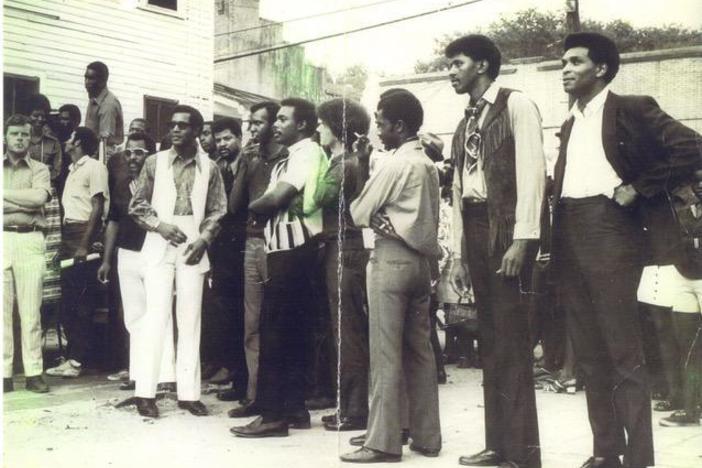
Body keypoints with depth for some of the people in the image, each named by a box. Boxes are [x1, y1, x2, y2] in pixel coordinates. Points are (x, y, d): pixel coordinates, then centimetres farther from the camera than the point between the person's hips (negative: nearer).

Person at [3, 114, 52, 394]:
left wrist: (6, 193, -6)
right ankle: (5, 374, 3)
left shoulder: (39, 170, 11)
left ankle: (33, 373, 4)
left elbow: (39, 197, -10)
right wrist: (26, 202, -8)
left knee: (31, 311, 0)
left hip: (30, 241, -1)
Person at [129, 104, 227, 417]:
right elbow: (137, 205, 6)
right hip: (159, 248, -1)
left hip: (192, 250, 1)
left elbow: (217, 211, 7)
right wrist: (159, 225, -10)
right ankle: (146, 391, -1)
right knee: (157, 316, -7)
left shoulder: (209, 168, 5)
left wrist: (203, 239, -8)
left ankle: (188, 392, 9)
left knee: (190, 321, 3)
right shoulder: (154, 163, 5)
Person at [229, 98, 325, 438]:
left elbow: (277, 197, -17)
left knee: (276, 330, -9)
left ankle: (273, 414, -5)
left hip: (293, 250, -10)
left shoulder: (308, 151, -9)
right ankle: (294, 408, 16)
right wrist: (259, 213, -3)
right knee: (291, 330, 10)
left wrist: (252, 206, 0)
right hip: (284, 249, 10)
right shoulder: (288, 160, 22)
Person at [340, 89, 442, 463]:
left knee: (386, 353, -6)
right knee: (420, 351, 9)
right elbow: (417, 213, 12)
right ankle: (425, 436, 13)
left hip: (391, 257, -8)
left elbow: (359, 214, -6)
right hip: (421, 258, 8)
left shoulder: (394, 163, -10)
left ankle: (383, 441, -4)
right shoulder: (428, 165, 14)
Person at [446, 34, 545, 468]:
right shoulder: (465, 123, 20)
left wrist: (522, 239, -19)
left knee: (512, 339, -7)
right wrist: (459, 253, 14)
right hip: (474, 228, 8)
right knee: (490, 339, 9)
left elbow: (532, 171, -12)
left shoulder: (516, 104, -2)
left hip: (505, 226, -8)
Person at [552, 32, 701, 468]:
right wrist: (555, 239, 9)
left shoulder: (632, 108, 0)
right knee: (589, 352, 9)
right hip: (569, 238, 7)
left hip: (609, 232, -7)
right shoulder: (571, 124, 21)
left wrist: (637, 189, -11)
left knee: (623, 352, -6)